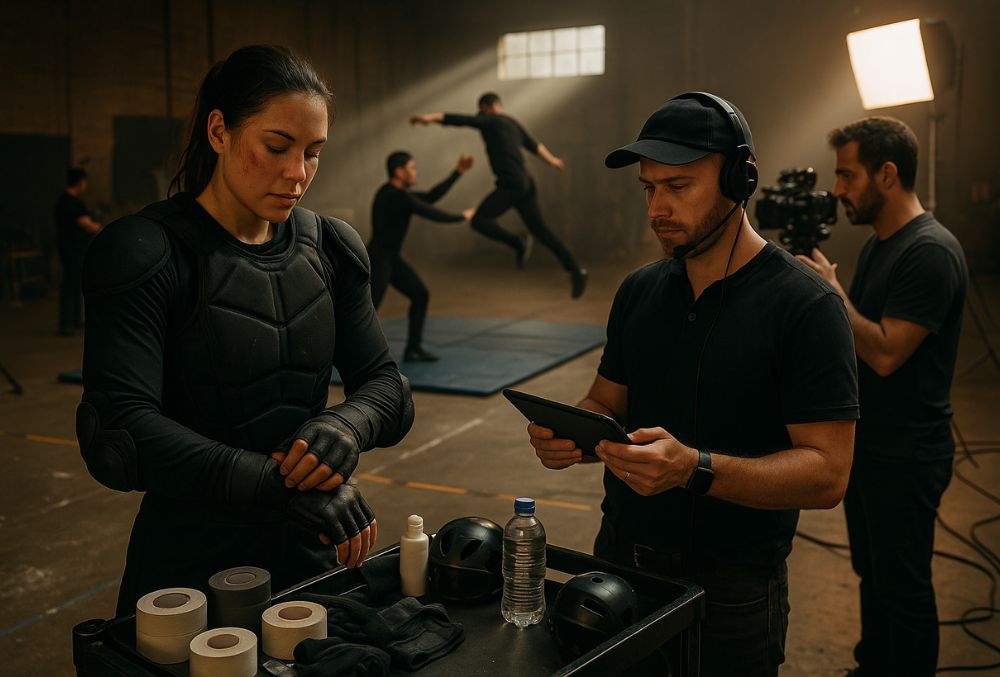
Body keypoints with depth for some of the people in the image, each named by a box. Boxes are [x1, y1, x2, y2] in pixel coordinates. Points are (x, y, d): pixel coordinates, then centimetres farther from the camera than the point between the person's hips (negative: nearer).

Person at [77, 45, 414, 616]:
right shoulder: (144, 253, -14)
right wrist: (281, 482, -34)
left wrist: (348, 425, -23)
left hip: (314, 556, 5)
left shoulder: (333, 249, 2)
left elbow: (386, 385, 1)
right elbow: (118, 437, -23)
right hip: (191, 565, -5)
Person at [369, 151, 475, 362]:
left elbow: (430, 197, 15)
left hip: (391, 258, 10)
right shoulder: (397, 196, -20)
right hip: (377, 260, -10)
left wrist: (458, 172, 15)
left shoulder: (397, 193, 11)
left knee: (420, 295, 10)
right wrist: (462, 216, -2)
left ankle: (413, 349, 16)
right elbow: (431, 213, -17)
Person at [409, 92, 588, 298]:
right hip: (525, 184, 9)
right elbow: (534, 145, 38)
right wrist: (551, 160, 54)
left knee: (479, 220, -16)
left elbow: (461, 120, -15)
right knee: (540, 230, 11)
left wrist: (431, 117, -23)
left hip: (511, 184, -9)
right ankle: (576, 270, 10)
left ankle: (519, 243, -19)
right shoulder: (513, 124, 24)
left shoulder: (490, 121, -2)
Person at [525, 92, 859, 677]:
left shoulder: (805, 305, -16)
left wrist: (695, 469, -33)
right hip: (620, 557, 6)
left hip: (731, 586, -5)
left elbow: (827, 473, -20)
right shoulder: (639, 290, 3)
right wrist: (568, 433, -12)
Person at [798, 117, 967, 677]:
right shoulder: (879, 244, 10)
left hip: (906, 457, -9)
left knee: (903, 586, 4)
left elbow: (885, 353, -25)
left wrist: (832, 292, -17)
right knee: (873, 573, 22)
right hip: (866, 443, 9)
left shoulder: (931, 252, -21)